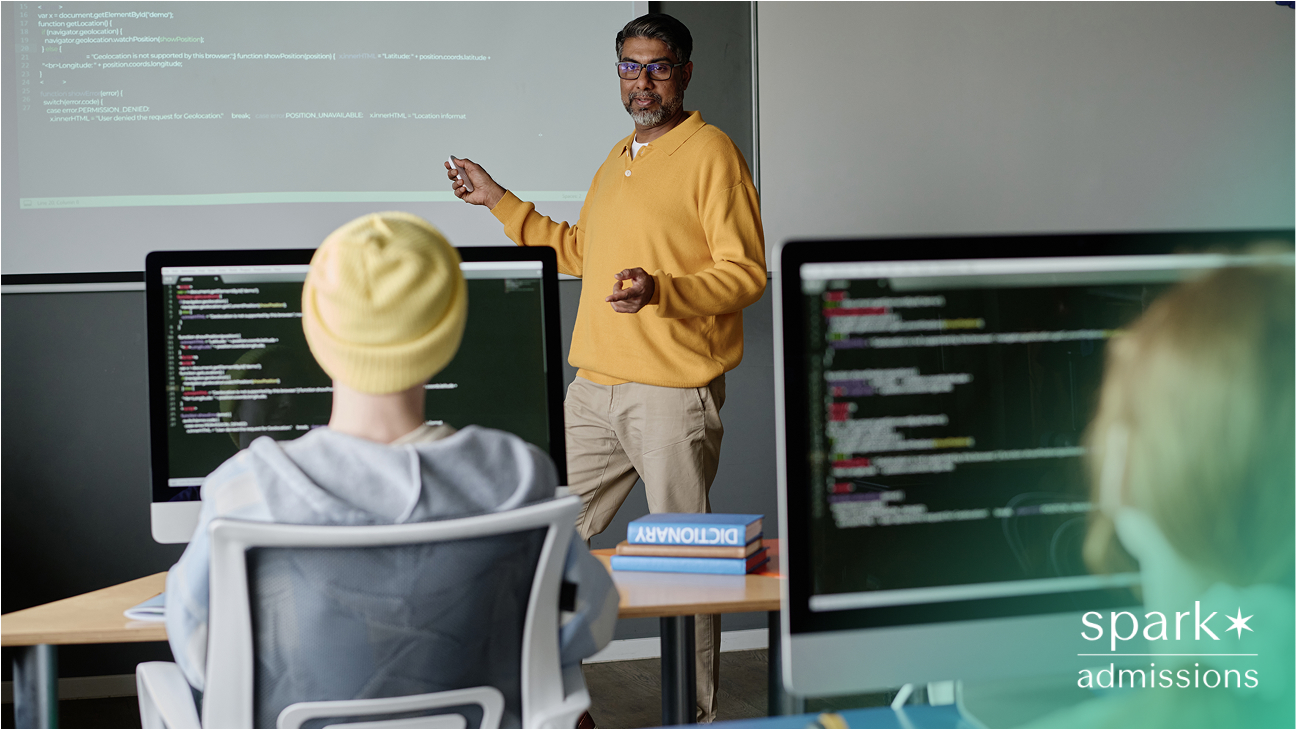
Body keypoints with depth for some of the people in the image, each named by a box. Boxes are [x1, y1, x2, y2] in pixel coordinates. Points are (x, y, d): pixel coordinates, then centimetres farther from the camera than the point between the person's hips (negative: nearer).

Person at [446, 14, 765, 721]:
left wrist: (661, 291, -26)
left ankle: (697, 714, 16)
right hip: (594, 389, 8)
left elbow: (747, 272, -11)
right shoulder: (616, 159, 19)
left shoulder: (710, 152, -5)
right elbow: (580, 252, 30)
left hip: (673, 393, -7)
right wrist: (501, 202, 30)